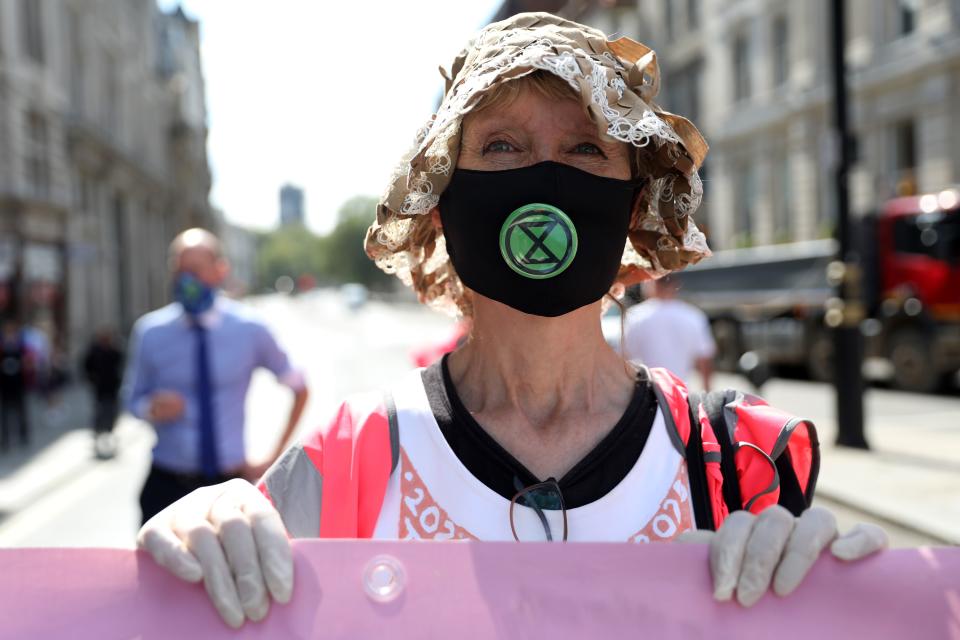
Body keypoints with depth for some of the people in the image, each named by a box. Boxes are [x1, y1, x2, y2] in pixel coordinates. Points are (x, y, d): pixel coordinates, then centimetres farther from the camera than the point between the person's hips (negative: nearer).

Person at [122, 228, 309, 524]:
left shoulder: (250, 330, -4)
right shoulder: (150, 332, -2)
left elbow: (298, 389, 7)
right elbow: (132, 398, 10)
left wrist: (275, 459, 3)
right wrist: (153, 409, -13)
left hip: (229, 485, 0)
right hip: (166, 485, 1)